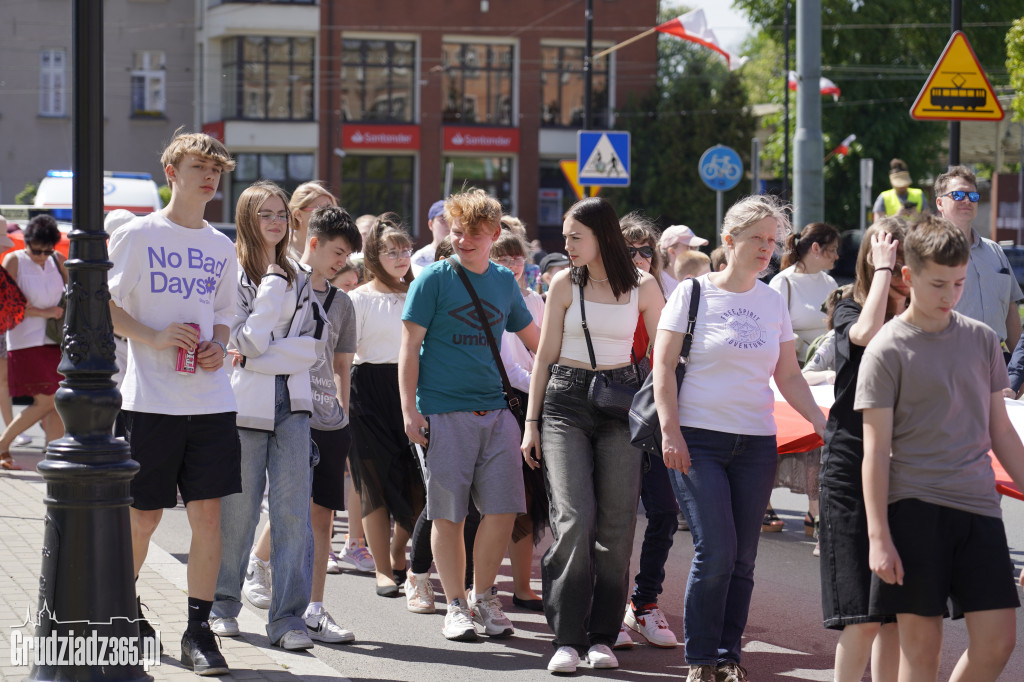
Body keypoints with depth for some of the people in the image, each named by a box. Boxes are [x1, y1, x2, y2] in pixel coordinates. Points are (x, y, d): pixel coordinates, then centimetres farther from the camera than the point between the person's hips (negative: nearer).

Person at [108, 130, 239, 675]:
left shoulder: (221, 248, 13)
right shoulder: (136, 236, -1)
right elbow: (104, 305, -2)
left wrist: (218, 347, 0)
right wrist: (155, 338, -16)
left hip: (211, 400, 4)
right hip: (150, 399, -3)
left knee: (207, 513, -3)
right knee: (144, 516, 4)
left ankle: (198, 630, 2)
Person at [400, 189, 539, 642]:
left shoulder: (504, 281, 12)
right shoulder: (434, 279, -1)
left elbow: (533, 340, 24)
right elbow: (409, 347, -2)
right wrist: (409, 409, -9)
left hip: (496, 410, 4)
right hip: (443, 413, -4)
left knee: (502, 508, -2)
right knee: (448, 514, -1)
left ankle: (484, 596, 14)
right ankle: (456, 605, 10)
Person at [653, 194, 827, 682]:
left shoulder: (773, 302, 11)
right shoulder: (693, 294, -2)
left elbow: (788, 376, 14)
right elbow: (663, 366, -3)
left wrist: (824, 426, 3)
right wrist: (670, 431, -10)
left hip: (756, 444, 4)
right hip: (699, 440, -4)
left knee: (742, 558, 3)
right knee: (716, 551, -12)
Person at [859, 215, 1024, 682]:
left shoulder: (982, 339, 10)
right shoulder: (888, 350, -4)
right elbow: (875, 450, -5)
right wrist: (879, 537, -10)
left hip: (979, 504, 4)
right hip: (913, 506, -4)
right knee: (921, 643, -2)